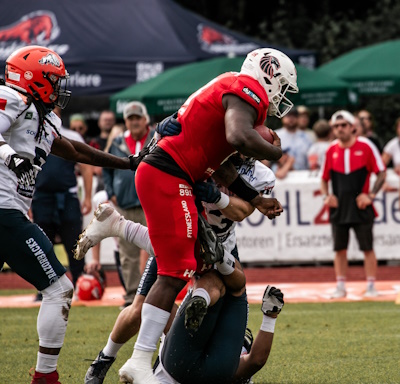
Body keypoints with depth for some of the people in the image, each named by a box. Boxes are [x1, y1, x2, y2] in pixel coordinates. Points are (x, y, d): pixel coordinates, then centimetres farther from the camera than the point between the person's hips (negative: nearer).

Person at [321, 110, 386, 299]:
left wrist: (371, 195, -11)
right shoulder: (331, 150, 7)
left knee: (367, 248, -1)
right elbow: (324, 178, 16)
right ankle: (340, 286, 14)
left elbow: (381, 173, -1)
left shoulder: (366, 146, -3)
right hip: (338, 206, 3)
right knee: (339, 248, 7)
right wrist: (326, 196, -2)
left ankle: (371, 286, 6)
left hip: (361, 206, -3)